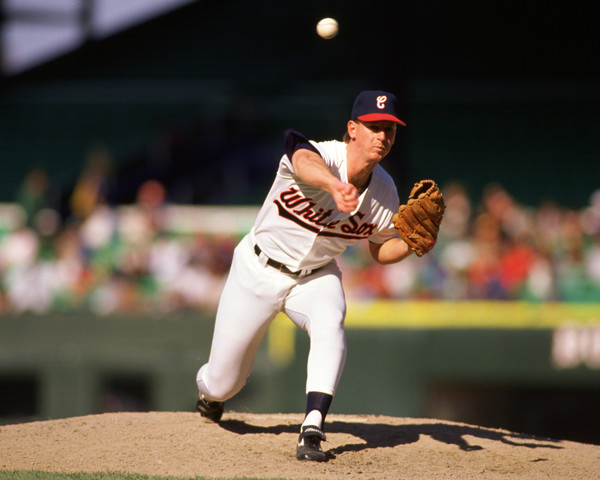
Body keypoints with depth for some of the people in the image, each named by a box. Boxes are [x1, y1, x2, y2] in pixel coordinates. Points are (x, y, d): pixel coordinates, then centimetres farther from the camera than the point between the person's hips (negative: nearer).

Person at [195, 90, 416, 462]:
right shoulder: (324, 156, -30)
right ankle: (207, 388, 44)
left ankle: (312, 431, -37)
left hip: (316, 276, 3)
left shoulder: (385, 193, -12)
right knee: (224, 385, 5)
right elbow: (305, 161, -57)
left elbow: (381, 250, 5)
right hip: (259, 270, -3)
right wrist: (333, 184, -79)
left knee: (330, 323, -34)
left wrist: (412, 244, -18)